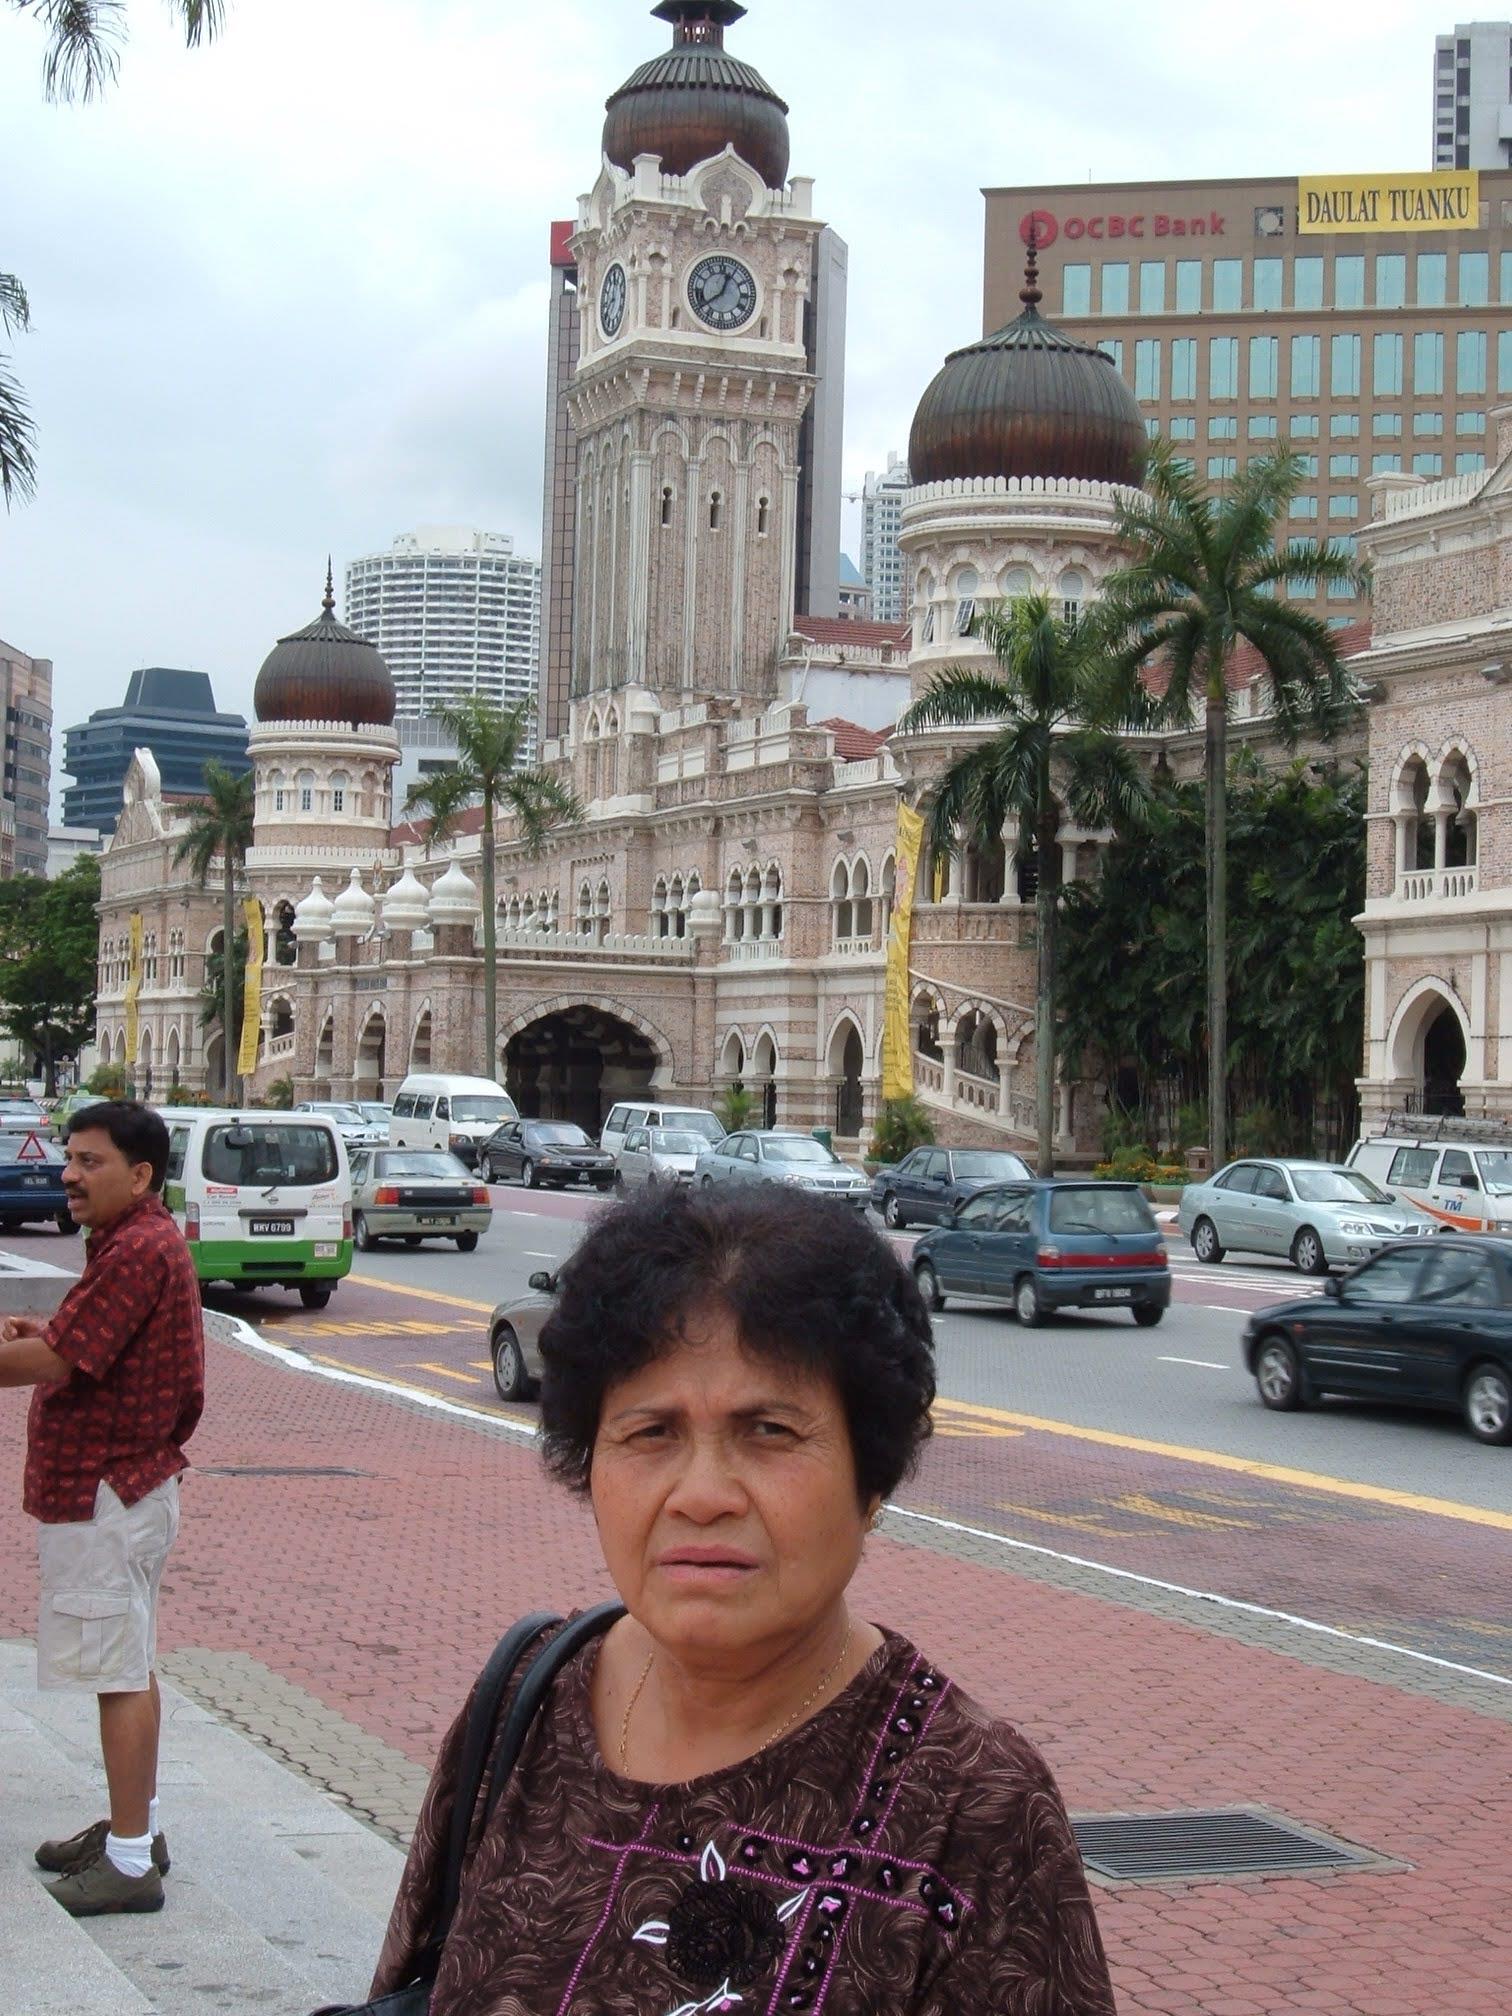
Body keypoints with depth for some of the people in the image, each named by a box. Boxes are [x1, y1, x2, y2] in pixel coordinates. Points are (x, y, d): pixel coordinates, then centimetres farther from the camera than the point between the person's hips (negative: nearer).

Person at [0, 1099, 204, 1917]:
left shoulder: (140, 1252, -21)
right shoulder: (131, 1244, 14)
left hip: (108, 1494, -11)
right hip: (114, 1485, 11)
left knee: (121, 1674, -6)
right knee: (127, 1669, 18)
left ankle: (130, 1863, -1)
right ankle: (135, 1828, 28)